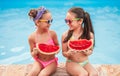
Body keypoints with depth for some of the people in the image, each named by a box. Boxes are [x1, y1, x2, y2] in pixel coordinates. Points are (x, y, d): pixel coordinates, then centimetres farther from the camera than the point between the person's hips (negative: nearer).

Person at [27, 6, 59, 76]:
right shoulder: (32, 37, -12)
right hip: (39, 61, 1)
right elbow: (32, 53, -2)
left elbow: (57, 45, 4)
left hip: (51, 61, 0)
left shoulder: (52, 34, -13)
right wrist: (34, 53, -25)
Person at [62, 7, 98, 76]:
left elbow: (91, 50, 6)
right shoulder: (65, 35, -9)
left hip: (85, 62, 2)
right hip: (72, 63, -2)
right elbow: (64, 52, 0)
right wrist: (69, 53, -23)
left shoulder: (89, 34, -7)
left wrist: (87, 53, -18)